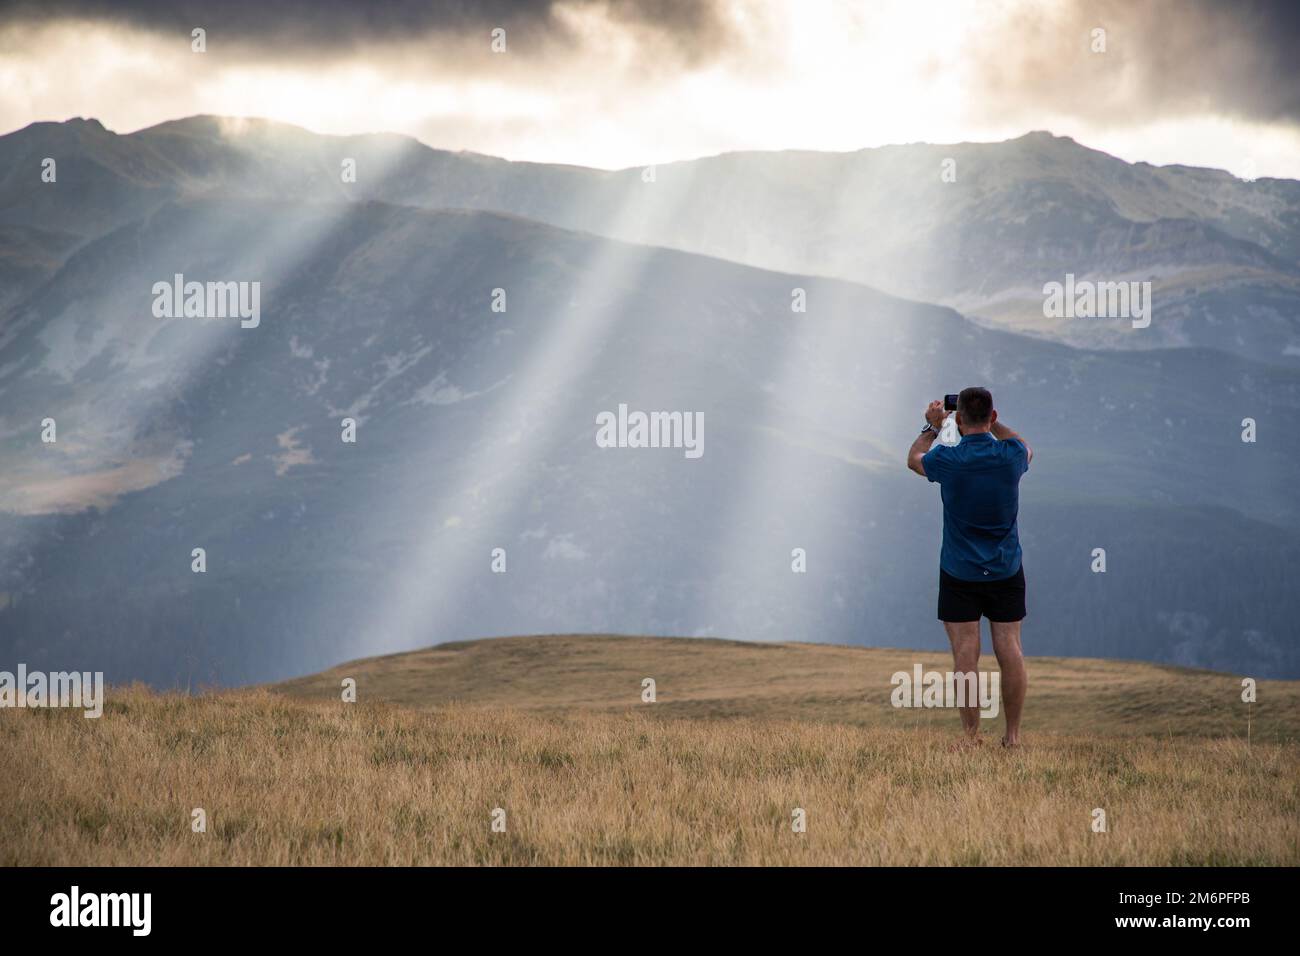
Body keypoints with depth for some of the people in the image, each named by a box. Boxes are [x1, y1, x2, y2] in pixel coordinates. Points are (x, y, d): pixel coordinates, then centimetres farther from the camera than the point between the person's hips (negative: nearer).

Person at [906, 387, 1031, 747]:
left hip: (960, 573, -2)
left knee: (966, 654, -1)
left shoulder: (947, 459, -13)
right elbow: (1027, 450, 20)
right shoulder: (1011, 455, -8)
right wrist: (995, 424, 22)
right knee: (1010, 651, 3)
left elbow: (913, 458, 12)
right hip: (1007, 570, 2)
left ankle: (970, 735, 0)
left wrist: (932, 427, 23)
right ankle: (1013, 734, 6)